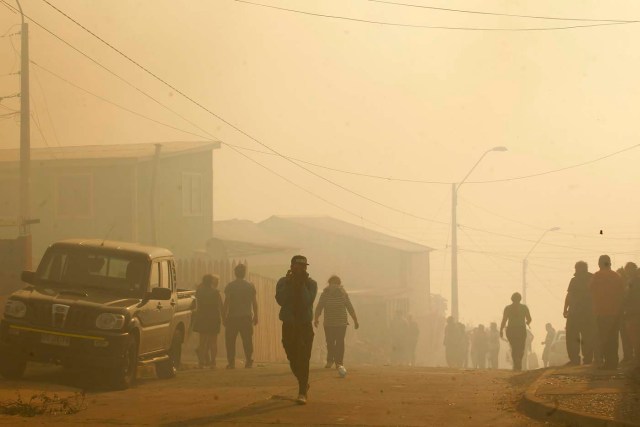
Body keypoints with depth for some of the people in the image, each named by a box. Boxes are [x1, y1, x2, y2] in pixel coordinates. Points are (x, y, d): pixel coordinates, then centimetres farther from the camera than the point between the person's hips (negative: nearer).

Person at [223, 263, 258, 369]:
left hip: (232, 317, -2)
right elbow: (254, 302, 6)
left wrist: (224, 317, -1)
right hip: (246, 317, 2)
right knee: (247, 340, 6)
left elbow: (226, 302, -6)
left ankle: (231, 362, 0)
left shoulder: (230, 286, -3)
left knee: (230, 341, 5)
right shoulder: (250, 286, 4)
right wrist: (255, 316, 15)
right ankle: (249, 361, -1)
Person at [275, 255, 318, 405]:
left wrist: (302, 285, -18)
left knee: (303, 359, -12)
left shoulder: (311, 283, -1)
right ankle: (304, 385, 33)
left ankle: (302, 393, -12)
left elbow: (308, 301, -16)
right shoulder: (283, 282, 2)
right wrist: (289, 284, -16)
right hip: (288, 326, 2)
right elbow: (280, 300, -13)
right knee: (293, 359, 9)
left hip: (305, 326, -2)